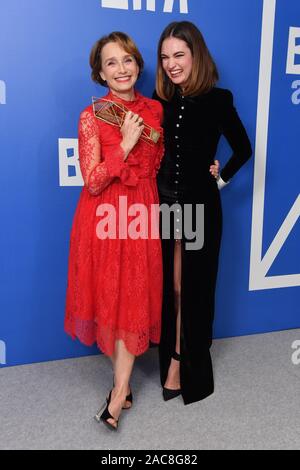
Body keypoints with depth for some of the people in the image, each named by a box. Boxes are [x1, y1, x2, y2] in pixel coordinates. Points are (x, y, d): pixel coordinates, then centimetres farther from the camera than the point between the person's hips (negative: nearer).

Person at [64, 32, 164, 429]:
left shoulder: (155, 110, 6)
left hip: (142, 213, 3)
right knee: (110, 294, 7)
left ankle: (119, 390, 17)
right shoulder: (92, 116, -7)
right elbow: (92, 183, -13)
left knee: (134, 298, 4)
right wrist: (126, 144, -20)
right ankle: (124, 383, 29)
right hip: (105, 217, -3)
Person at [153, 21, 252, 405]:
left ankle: (181, 361, 31)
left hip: (200, 208, -3)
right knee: (168, 287, 12)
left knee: (193, 287, 10)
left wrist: (222, 179, 2)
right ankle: (174, 359, 31)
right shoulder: (159, 100, 3)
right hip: (163, 206, 3)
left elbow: (243, 148, 5)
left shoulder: (217, 100, -5)